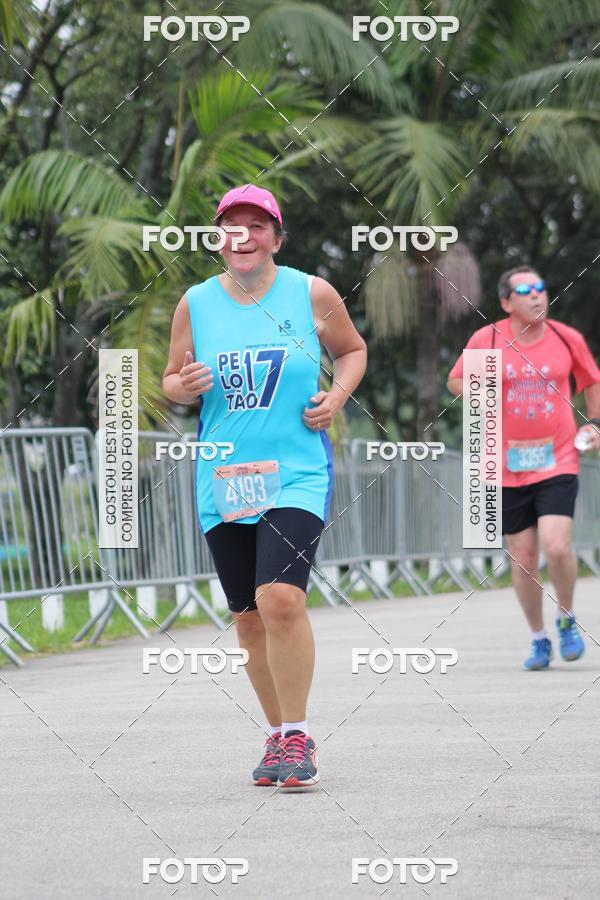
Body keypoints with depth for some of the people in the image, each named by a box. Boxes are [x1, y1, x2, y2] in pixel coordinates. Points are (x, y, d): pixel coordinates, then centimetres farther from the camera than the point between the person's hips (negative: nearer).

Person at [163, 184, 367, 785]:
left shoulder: (312, 294, 2)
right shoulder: (196, 304, 6)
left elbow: (352, 350, 17)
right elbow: (173, 380, 15)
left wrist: (337, 395, -2)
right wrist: (183, 386, -8)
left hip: (297, 474, -3)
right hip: (222, 481, 3)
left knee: (281, 599, -21)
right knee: (249, 617, 7)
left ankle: (297, 737, -9)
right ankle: (279, 735, 24)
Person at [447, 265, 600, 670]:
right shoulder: (487, 340, -4)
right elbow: (456, 380, 11)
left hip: (557, 462, -1)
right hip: (508, 467, 1)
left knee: (557, 547, -16)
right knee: (523, 556, 4)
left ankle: (567, 619, 11)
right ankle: (539, 639, 22)